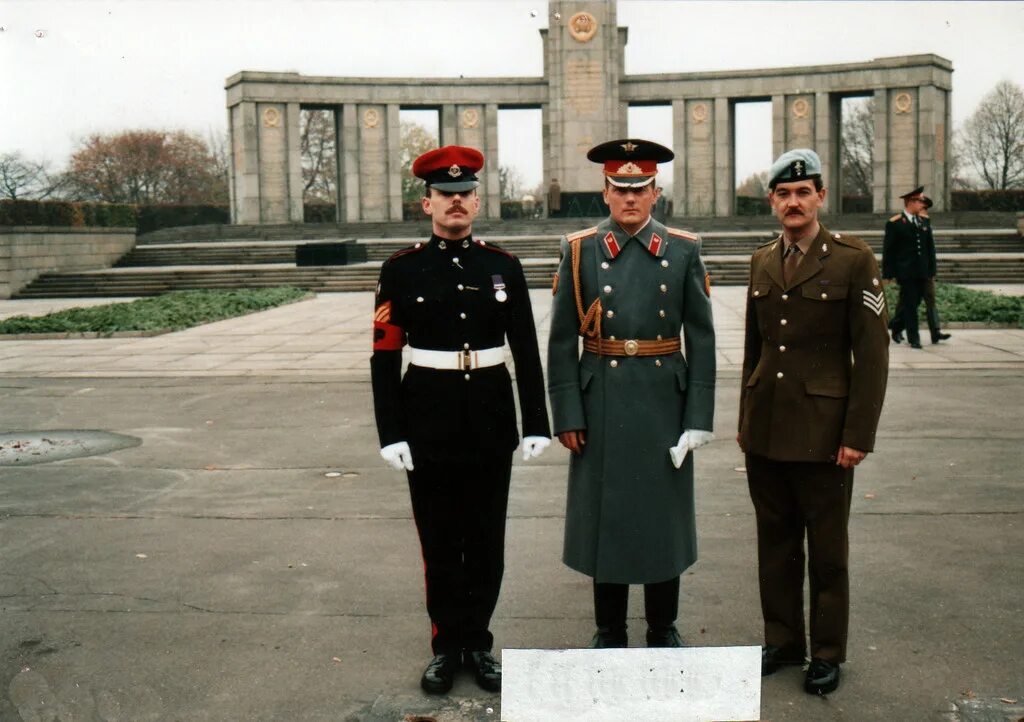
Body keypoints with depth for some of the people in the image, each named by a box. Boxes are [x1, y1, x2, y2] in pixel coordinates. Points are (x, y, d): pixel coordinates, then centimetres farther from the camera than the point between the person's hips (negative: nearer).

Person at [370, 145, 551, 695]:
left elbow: (527, 352, 4)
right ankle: (447, 645, 23)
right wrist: (391, 432, -9)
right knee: (439, 541, 9)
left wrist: (537, 423, -1)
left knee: (486, 539, 9)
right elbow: (385, 357, -4)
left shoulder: (504, 267, 3)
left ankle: (477, 642, 25)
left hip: (491, 419, 2)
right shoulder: (401, 270, -2)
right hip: (429, 421, -1)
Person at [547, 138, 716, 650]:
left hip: (664, 402, 1)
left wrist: (698, 416, -5)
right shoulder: (579, 250, 0)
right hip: (602, 405, 0)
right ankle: (609, 630, 24)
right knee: (604, 512, 8)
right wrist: (567, 414, -6)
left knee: (664, 512, 10)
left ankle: (663, 628, 27)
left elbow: (701, 339, 1)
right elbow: (562, 341, -1)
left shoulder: (683, 251, 1)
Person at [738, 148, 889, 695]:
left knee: (826, 548, 7)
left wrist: (858, 434, -12)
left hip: (822, 431, -5)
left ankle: (828, 653, 22)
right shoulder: (762, 261, 9)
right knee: (776, 542, 14)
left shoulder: (853, 259, -7)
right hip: (765, 428, 5)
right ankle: (782, 640, 28)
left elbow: (872, 352, -9)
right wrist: (745, 418, 14)